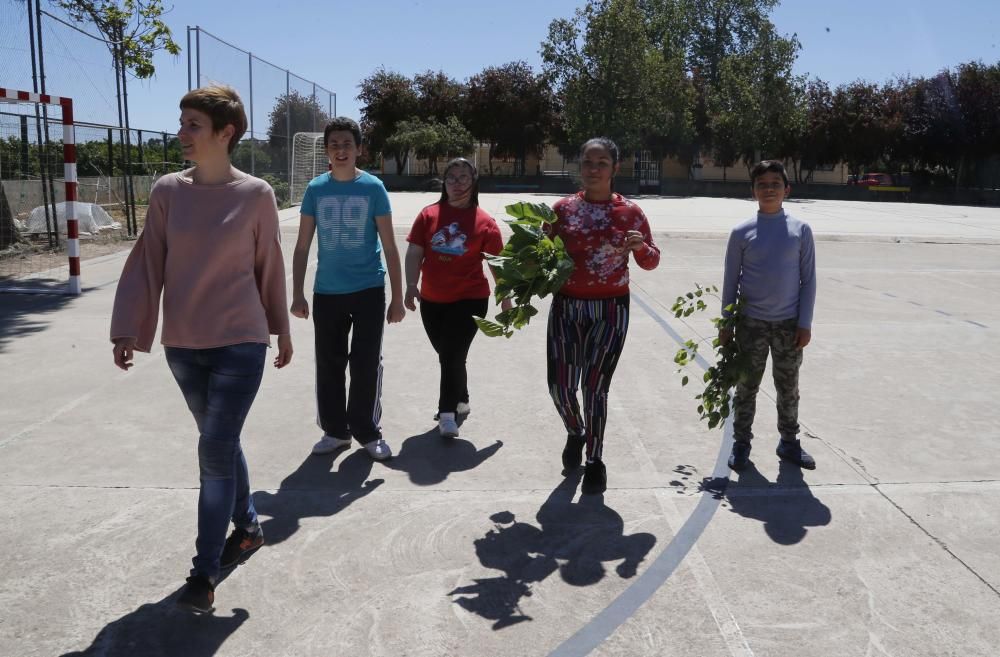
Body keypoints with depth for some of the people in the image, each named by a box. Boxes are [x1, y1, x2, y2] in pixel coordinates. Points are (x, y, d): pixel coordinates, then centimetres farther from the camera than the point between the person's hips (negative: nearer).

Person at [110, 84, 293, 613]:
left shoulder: (256, 195, -6)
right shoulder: (167, 191, 0)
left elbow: (268, 267, 3)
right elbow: (147, 265, 2)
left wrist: (281, 329, 11)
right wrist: (127, 328, -4)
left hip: (240, 342, -4)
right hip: (182, 344, 4)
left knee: (216, 451, -6)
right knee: (221, 444, 16)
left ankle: (204, 570, 6)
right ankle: (247, 527, 36)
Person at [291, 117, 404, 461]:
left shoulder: (373, 187, -3)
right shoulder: (316, 189, 2)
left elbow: (389, 247, -2)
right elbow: (302, 247, 6)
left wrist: (397, 298, -4)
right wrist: (297, 295, 1)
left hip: (369, 290, -2)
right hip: (326, 292, 2)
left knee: (366, 364, 4)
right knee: (329, 365, 9)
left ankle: (367, 432, 19)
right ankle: (335, 430, 24)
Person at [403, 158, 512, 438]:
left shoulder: (484, 222, -5)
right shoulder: (429, 214, 0)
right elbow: (414, 253, 2)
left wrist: (505, 298, 5)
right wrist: (411, 286, -9)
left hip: (469, 299, -3)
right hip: (431, 300, 4)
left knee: (452, 356, -8)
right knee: (448, 355, 17)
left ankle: (447, 413, 4)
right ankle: (460, 401, 38)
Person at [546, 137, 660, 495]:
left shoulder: (629, 211, -1)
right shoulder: (563, 208, 3)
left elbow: (651, 262, 4)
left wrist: (641, 246, -17)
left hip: (610, 309, -2)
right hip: (566, 307, 2)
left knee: (595, 385, -3)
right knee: (560, 385, 2)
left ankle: (595, 460, 17)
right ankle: (575, 432, 35)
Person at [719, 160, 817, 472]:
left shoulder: (800, 230, -1)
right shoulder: (742, 232, -3)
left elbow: (808, 279, 1)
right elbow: (731, 280, 2)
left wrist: (805, 323, -3)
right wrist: (726, 323, 0)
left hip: (789, 323, 1)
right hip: (751, 323, -1)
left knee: (788, 388, 12)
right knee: (747, 387, 8)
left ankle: (789, 442, 27)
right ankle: (741, 444, 19)